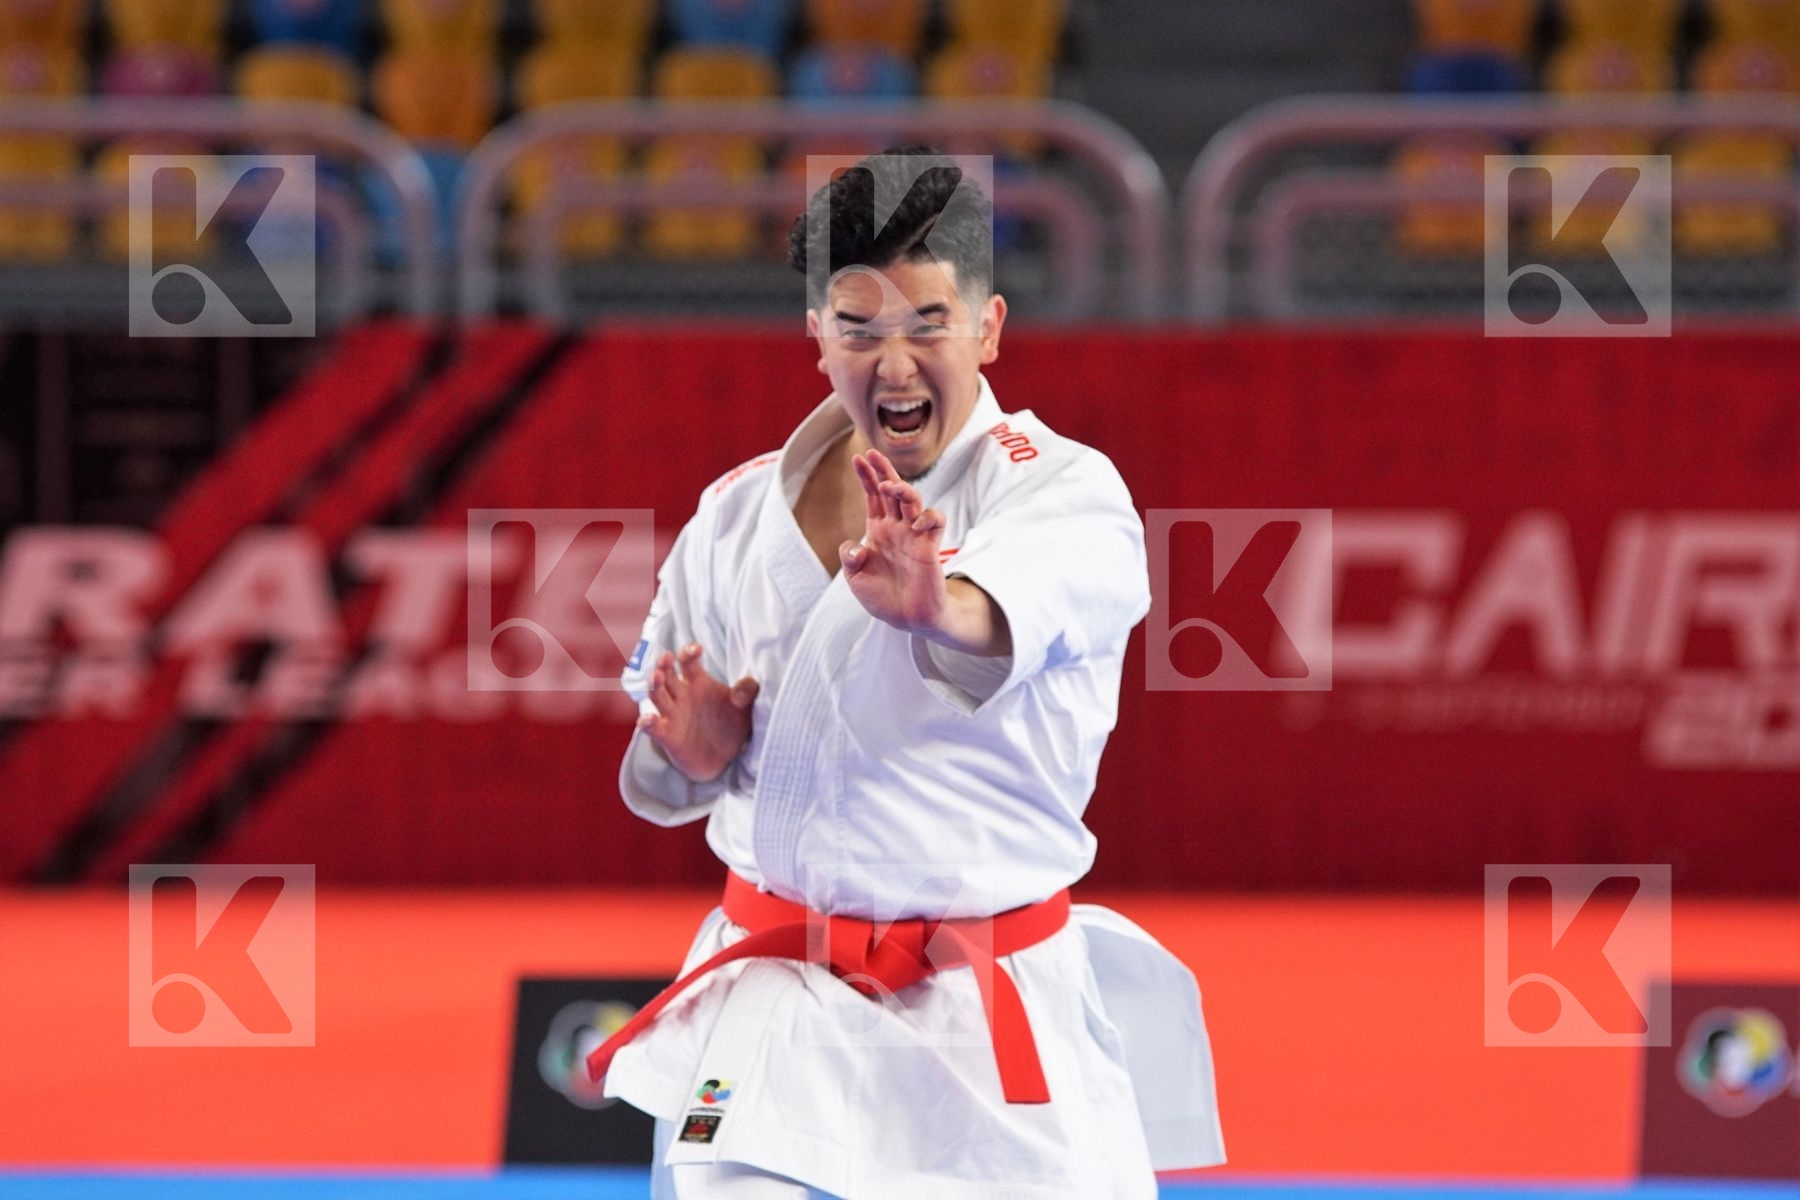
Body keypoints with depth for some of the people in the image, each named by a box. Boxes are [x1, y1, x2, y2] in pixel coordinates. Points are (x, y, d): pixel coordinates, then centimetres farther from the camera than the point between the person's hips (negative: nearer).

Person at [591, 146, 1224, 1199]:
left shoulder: (1062, 493, -9)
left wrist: (935, 606, -57)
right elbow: (662, 782, 16)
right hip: (775, 1013, 3)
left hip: (992, 1024, -3)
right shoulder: (739, 517, 6)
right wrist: (691, 752, -8)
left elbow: (1019, 609, -34)